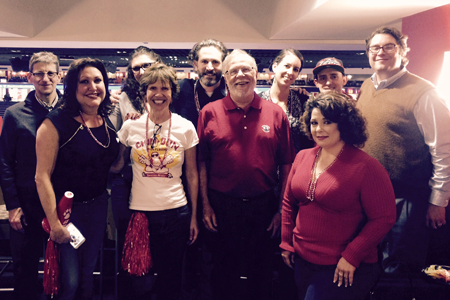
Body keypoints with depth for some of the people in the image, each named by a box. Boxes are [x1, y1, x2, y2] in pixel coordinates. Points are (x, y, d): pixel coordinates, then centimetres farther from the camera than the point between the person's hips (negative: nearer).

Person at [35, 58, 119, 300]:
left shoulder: (108, 123, 2)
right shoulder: (56, 122, -16)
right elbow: (42, 175, -17)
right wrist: (54, 222, -17)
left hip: (98, 207, 6)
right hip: (66, 209, -5)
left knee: (88, 273, 19)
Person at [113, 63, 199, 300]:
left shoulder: (185, 128, -2)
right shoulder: (130, 126, -1)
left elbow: (192, 175, 4)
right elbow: (116, 165, 12)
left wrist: (194, 216, 5)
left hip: (176, 212, 0)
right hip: (139, 210, 0)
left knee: (170, 280, 12)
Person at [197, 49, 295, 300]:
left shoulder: (276, 113, 1)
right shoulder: (209, 112, -1)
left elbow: (286, 164, 3)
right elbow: (201, 162, 0)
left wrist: (282, 209, 0)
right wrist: (205, 205, -3)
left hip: (263, 206, 1)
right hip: (221, 206, 0)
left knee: (261, 274, 15)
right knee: (223, 273, 15)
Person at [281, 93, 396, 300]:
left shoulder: (366, 167, -15)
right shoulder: (303, 157, 2)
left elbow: (384, 218, -15)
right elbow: (289, 203, 12)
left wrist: (351, 256, -17)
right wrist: (286, 242, 9)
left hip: (345, 269, -5)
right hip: (302, 260, 6)